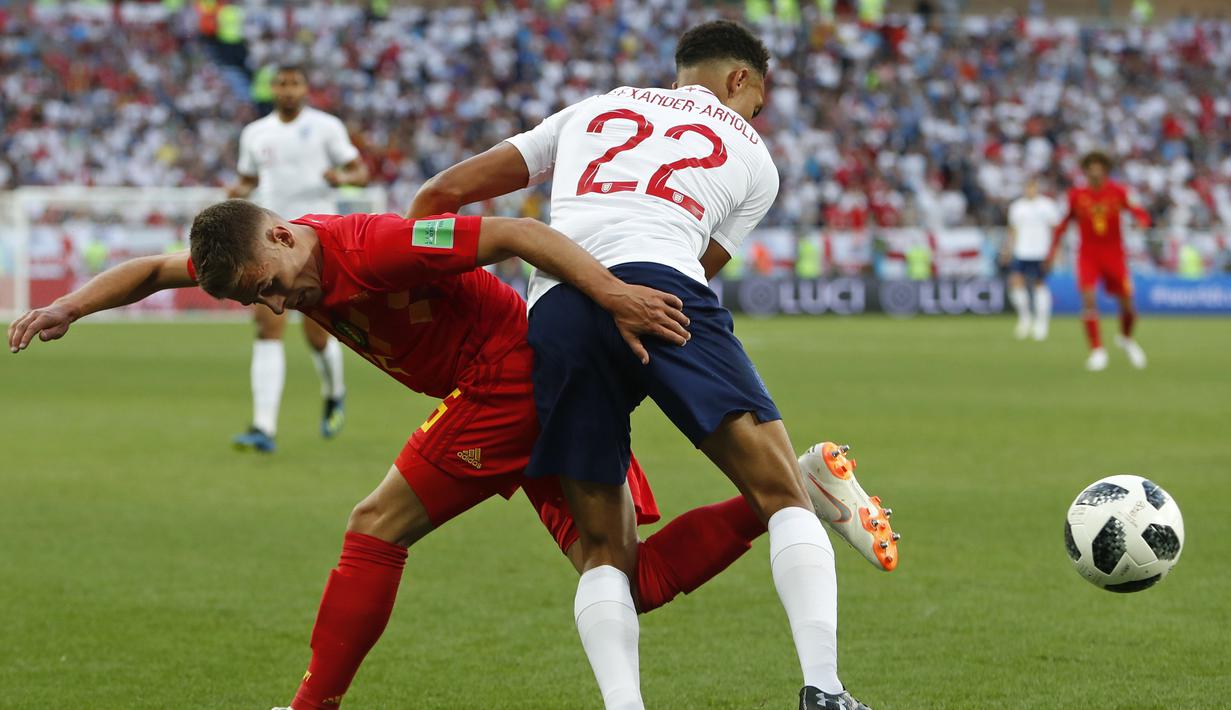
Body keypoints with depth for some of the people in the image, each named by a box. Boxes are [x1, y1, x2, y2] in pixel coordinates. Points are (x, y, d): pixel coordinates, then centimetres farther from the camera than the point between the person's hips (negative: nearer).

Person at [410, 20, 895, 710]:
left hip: (552, 312, 3)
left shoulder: (591, 110, 35)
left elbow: (442, 194, 32)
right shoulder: (753, 158, 28)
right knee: (785, 496, -1)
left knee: (607, 551, 11)